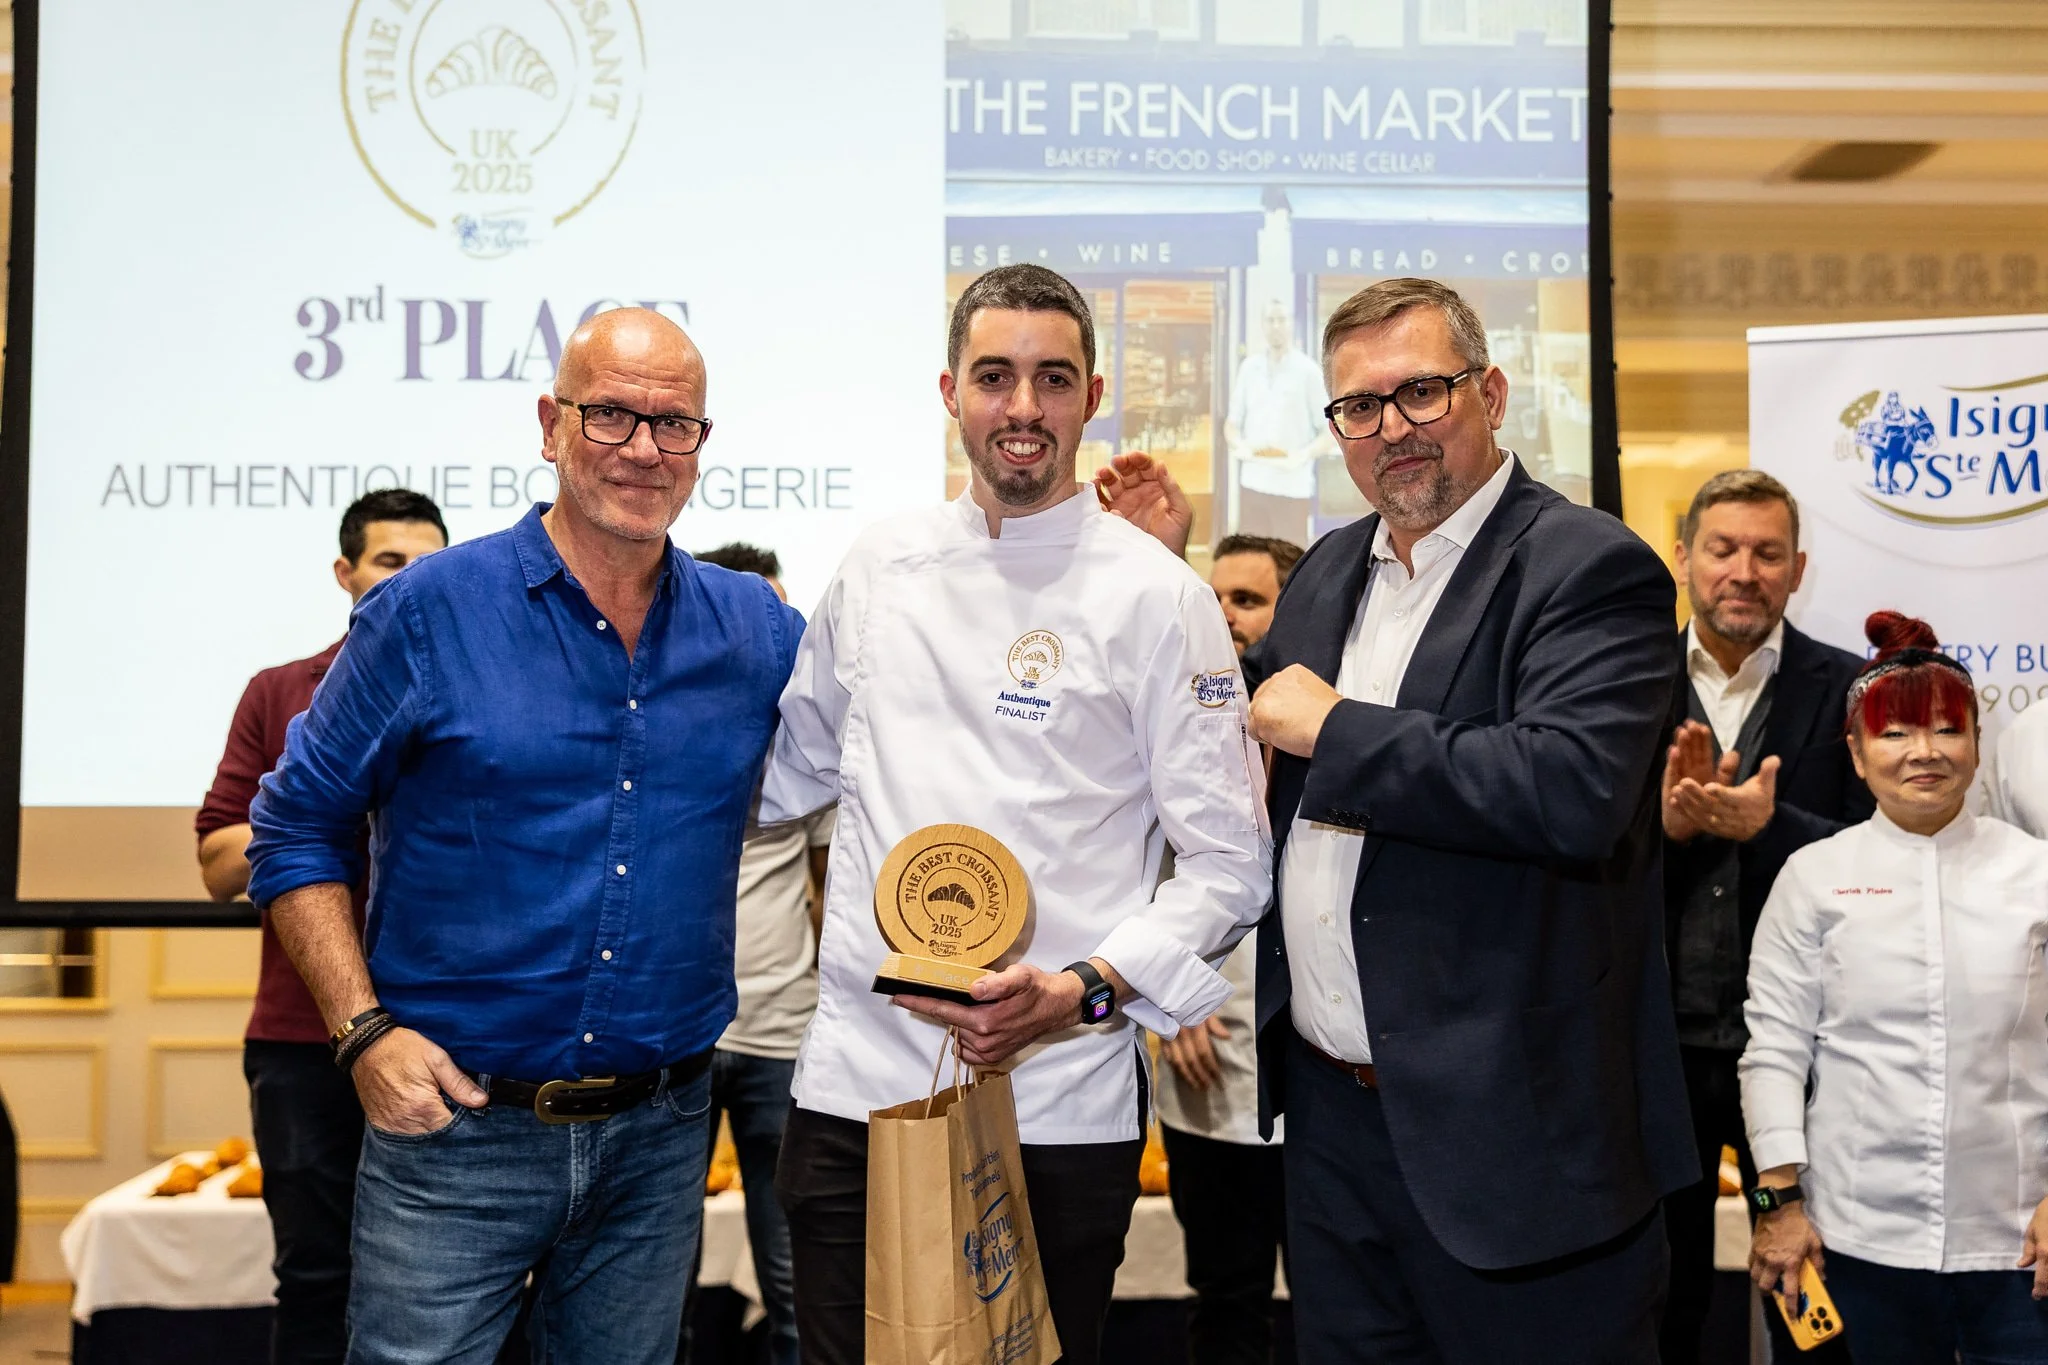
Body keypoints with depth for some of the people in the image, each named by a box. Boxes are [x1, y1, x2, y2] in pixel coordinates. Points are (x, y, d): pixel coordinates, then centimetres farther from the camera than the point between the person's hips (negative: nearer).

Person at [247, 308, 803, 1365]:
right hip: (454, 1129, -3)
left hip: (659, 1143, 3)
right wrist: (365, 1031, -11)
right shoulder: (430, 612, -6)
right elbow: (294, 828, -1)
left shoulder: (758, 630, 3)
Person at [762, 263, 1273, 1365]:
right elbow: (793, 768, 24)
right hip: (855, 1083, 3)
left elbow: (1230, 867, -4)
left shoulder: (1155, 595, -5)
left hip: (1056, 1107, -3)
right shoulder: (878, 568, 7)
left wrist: (1083, 989, -16)